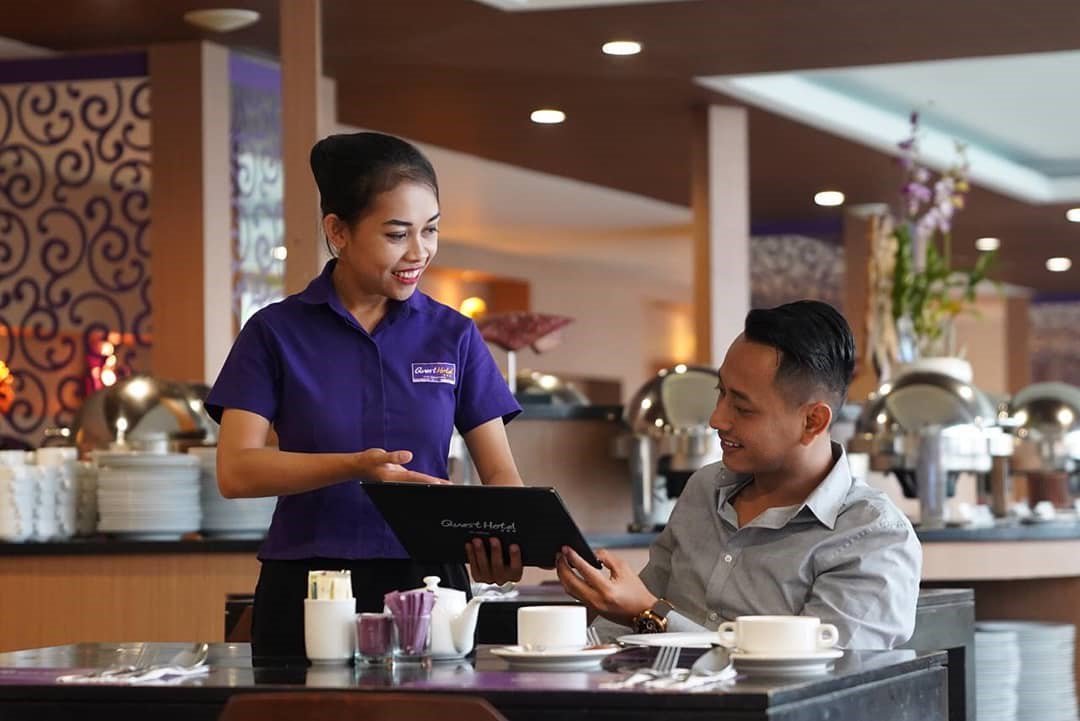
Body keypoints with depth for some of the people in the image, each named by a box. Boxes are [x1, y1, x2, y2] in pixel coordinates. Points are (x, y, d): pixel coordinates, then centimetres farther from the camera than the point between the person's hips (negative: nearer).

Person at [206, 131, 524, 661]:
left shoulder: (454, 336, 7)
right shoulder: (276, 333, 1)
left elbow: (500, 473, 5)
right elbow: (235, 471, -9)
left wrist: (498, 536, -18)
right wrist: (355, 468, -24)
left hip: (428, 584, 2)